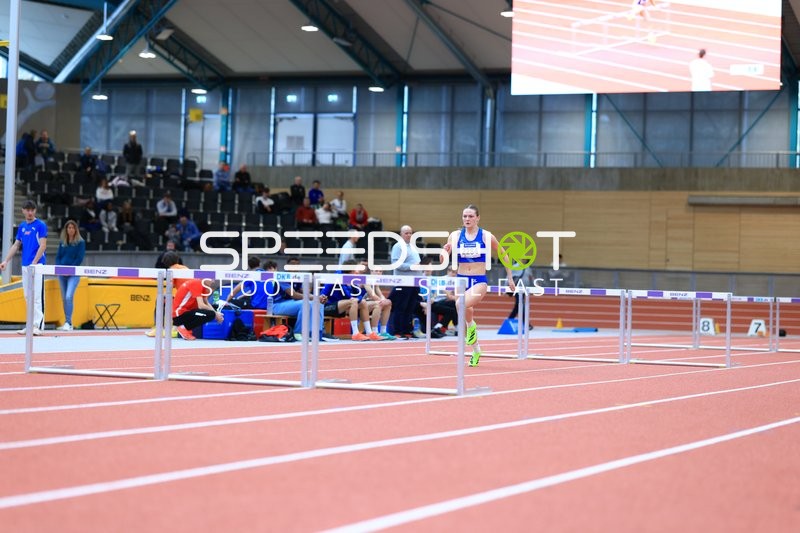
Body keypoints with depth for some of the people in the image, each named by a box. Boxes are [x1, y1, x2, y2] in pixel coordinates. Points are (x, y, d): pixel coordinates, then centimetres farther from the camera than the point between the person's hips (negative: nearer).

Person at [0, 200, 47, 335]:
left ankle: (38, 325, -14)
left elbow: (43, 246, -9)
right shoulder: (22, 227, 15)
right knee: (28, 297, 8)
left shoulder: (41, 225, -4)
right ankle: (31, 325, 12)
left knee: (37, 296, -11)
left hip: (37, 265, -7)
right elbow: (16, 245, 19)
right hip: (25, 265, 7)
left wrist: (34, 263, -17)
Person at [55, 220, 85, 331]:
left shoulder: (80, 242, -2)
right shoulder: (62, 242, 12)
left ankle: (68, 323, -18)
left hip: (74, 274, -5)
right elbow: (58, 256, 13)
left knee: (69, 296, -19)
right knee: (64, 298, 8)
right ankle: (67, 323, 16)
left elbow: (80, 258, -7)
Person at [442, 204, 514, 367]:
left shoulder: (486, 236, -4)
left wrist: (510, 277, 8)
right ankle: (476, 351, 30)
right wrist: (445, 251, -24)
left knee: (463, 304, -33)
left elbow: (503, 255, 9)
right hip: (461, 280, 4)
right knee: (466, 313, 10)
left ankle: (471, 326, -3)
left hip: (479, 281, -4)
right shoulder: (455, 236, 2)